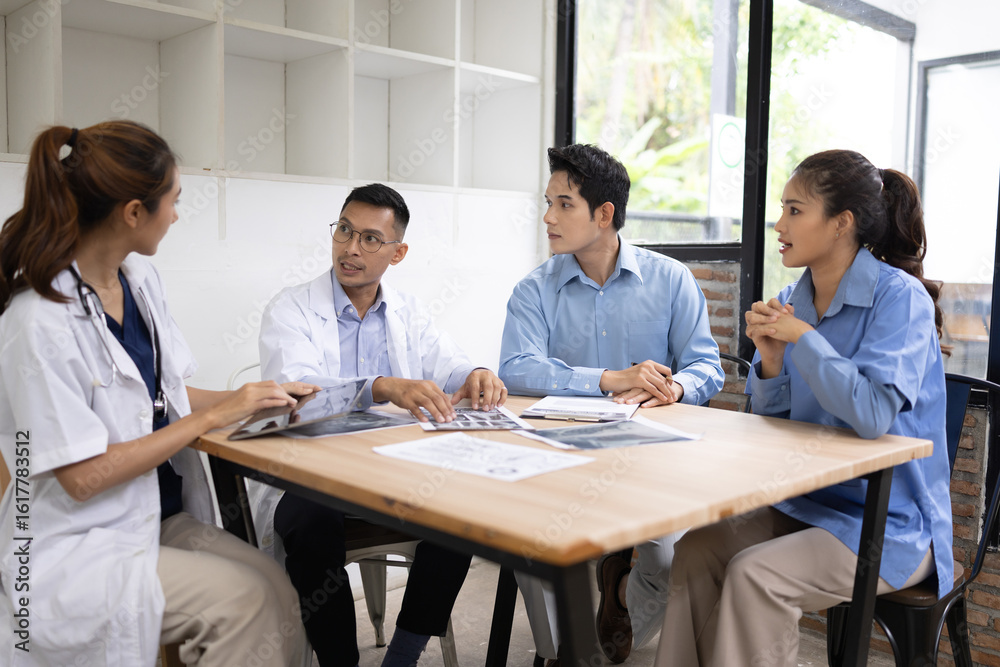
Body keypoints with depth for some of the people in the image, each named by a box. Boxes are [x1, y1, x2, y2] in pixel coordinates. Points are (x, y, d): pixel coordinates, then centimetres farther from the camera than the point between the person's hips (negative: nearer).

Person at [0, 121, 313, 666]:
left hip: (160, 515, 7)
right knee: (243, 599, -23)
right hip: (77, 550, -7)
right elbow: (83, 477, -20)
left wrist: (254, 400, 1)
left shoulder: (140, 279, 4)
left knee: (275, 582, -17)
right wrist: (213, 416, -17)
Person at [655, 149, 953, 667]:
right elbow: (771, 419, 9)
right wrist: (771, 362, -12)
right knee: (697, 550, -14)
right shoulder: (792, 300, 5)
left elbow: (873, 415, -29)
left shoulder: (899, 296, -15)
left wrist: (802, 336, -20)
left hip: (888, 525, -6)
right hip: (804, 505, 6)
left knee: (754, 574, -25)